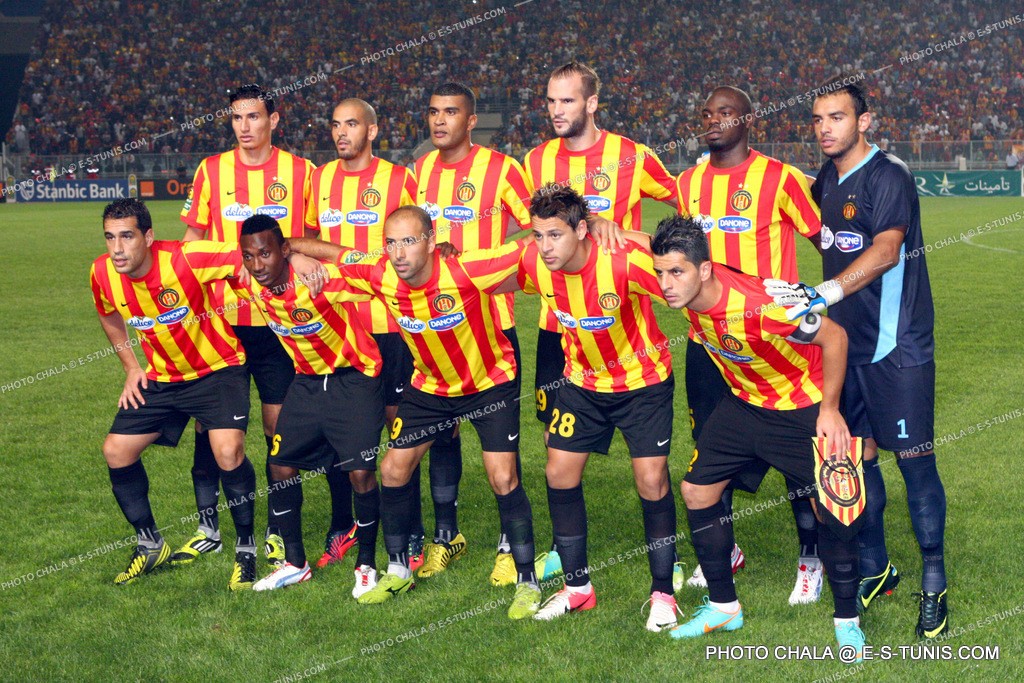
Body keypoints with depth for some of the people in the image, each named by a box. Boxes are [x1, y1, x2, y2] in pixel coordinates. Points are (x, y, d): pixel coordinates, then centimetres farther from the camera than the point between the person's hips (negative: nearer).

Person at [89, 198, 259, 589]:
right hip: (161, 377, 6)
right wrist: (131, 367, 7)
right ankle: (150, 546, 22)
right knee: (116, 451, 0)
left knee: (227, 451, -24)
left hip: (218, 368, -5)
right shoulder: (103, 274, -11)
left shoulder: (186, 259, -28)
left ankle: (246, 549, -1)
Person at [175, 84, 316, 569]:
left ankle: (278, 530, 14)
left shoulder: (300, 173, 2)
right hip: (220, 320, 1)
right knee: (208, 423, 3)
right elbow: (193, 238, 9)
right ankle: (208, 528, 16)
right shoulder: (211, 171, 5)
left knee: (280, 424, 2)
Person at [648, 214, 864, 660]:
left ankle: (847, 622, 12)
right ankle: (723, 607, 21)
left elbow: (834, 337, -24)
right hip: (744, 403, 7)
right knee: (697, 490, 4)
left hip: (801, 409, -7)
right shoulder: (684, 292, -20)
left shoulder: (759, 307, -38)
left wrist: (829, 409, -21)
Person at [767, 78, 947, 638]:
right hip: (848, 343, 7)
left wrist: (822, 294, -38)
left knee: (914, 460, -5)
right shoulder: (827, 179, 11)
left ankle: (934, 584, 4)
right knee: (858, 455, 10)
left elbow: (886, 250, -28)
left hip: (898, 345, -7)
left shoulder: (888, 177, -13)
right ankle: (874, 569, 24)